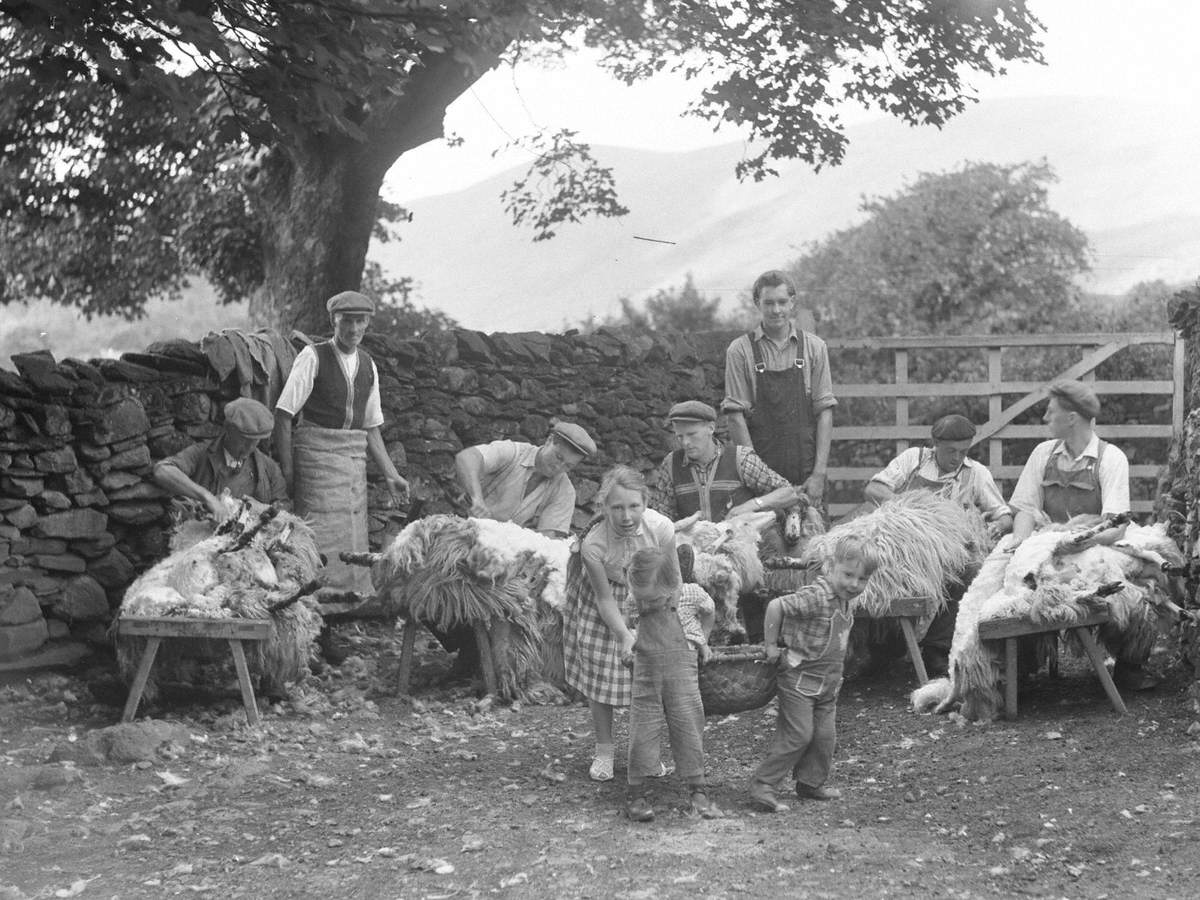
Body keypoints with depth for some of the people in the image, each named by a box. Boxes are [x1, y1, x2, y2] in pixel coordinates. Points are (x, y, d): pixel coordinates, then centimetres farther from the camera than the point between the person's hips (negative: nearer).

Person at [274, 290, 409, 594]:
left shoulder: (368, 366, 11)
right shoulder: (313, 357, -6)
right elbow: (284, 413, -9)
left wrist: (391, 475, 10)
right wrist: (287, 469, -14)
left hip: (355, 458, 6)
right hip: (317, 452, -6)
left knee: (355, 540, 8)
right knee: (324, 536, -12)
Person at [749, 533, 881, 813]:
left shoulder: (844, 601, 8)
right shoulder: (816, 597, -23)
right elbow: (776, 606, -29)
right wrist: (772, 646, -20)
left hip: (827, 684, 9)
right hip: (799, 678, -9)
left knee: (825, 736, 11)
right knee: (798, 735, -9)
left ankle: (811, 784, 26)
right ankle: (763, 785, -3)